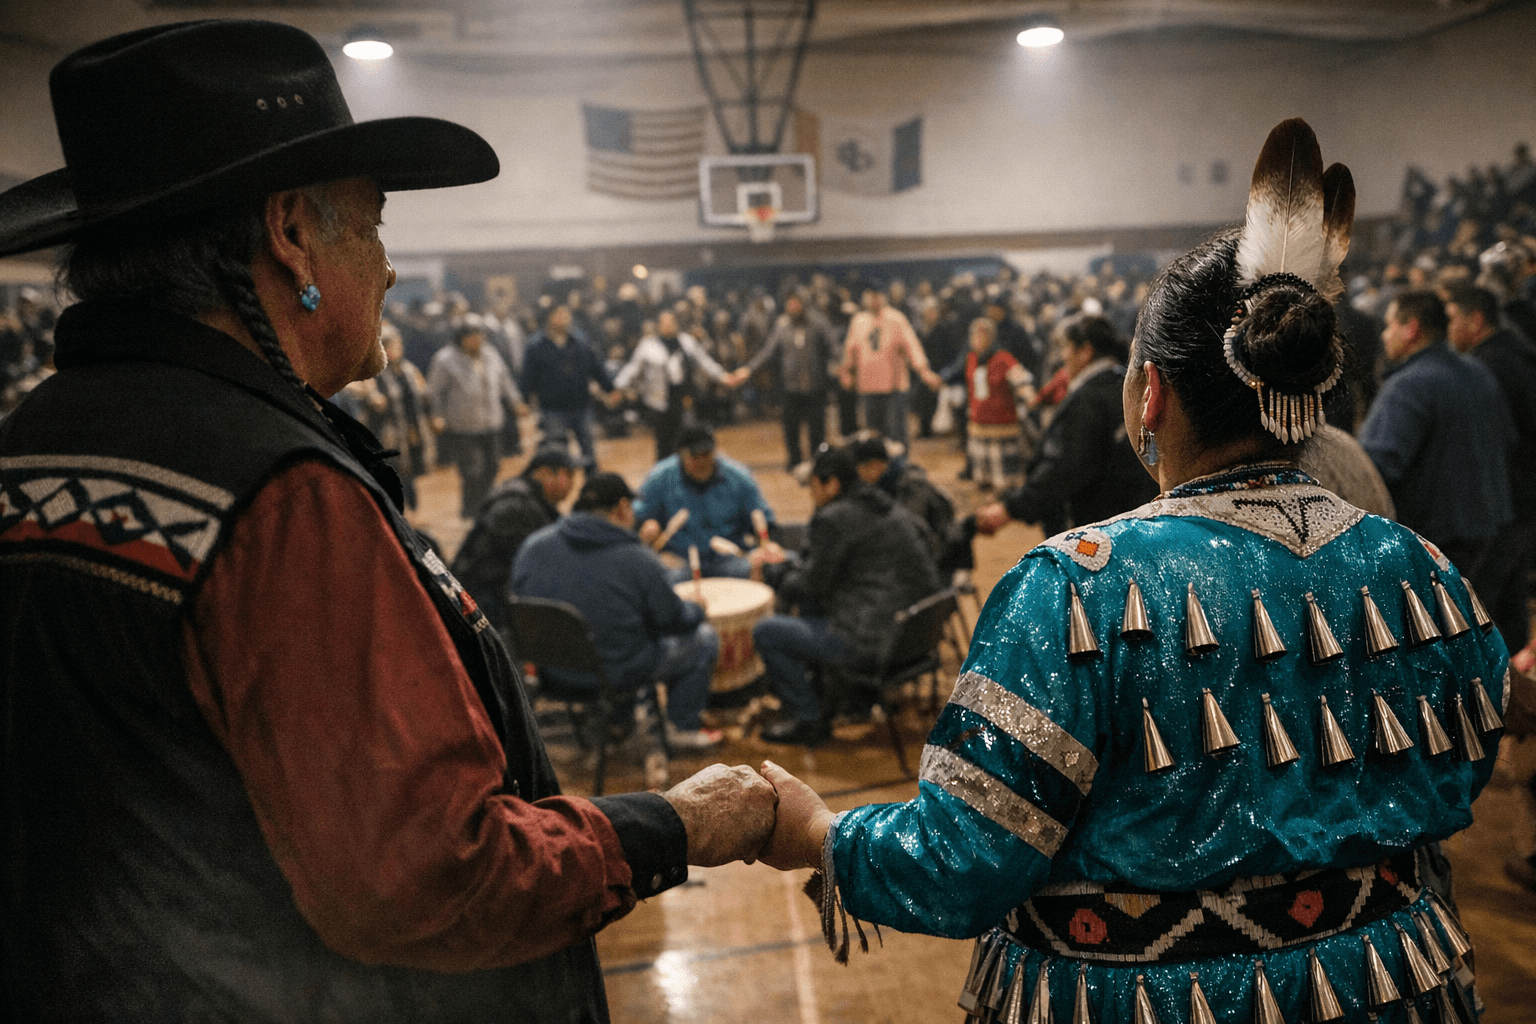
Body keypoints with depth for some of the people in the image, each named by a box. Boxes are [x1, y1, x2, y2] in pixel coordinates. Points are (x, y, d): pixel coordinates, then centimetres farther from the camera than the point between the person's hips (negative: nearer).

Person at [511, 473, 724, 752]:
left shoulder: (534, 544, -5)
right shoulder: (638, 560, -19)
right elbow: (674, 621, -9)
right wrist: (696, 610, 14)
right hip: (618, 673, -6)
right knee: (704, 638, 16)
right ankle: (683, 727, 26)